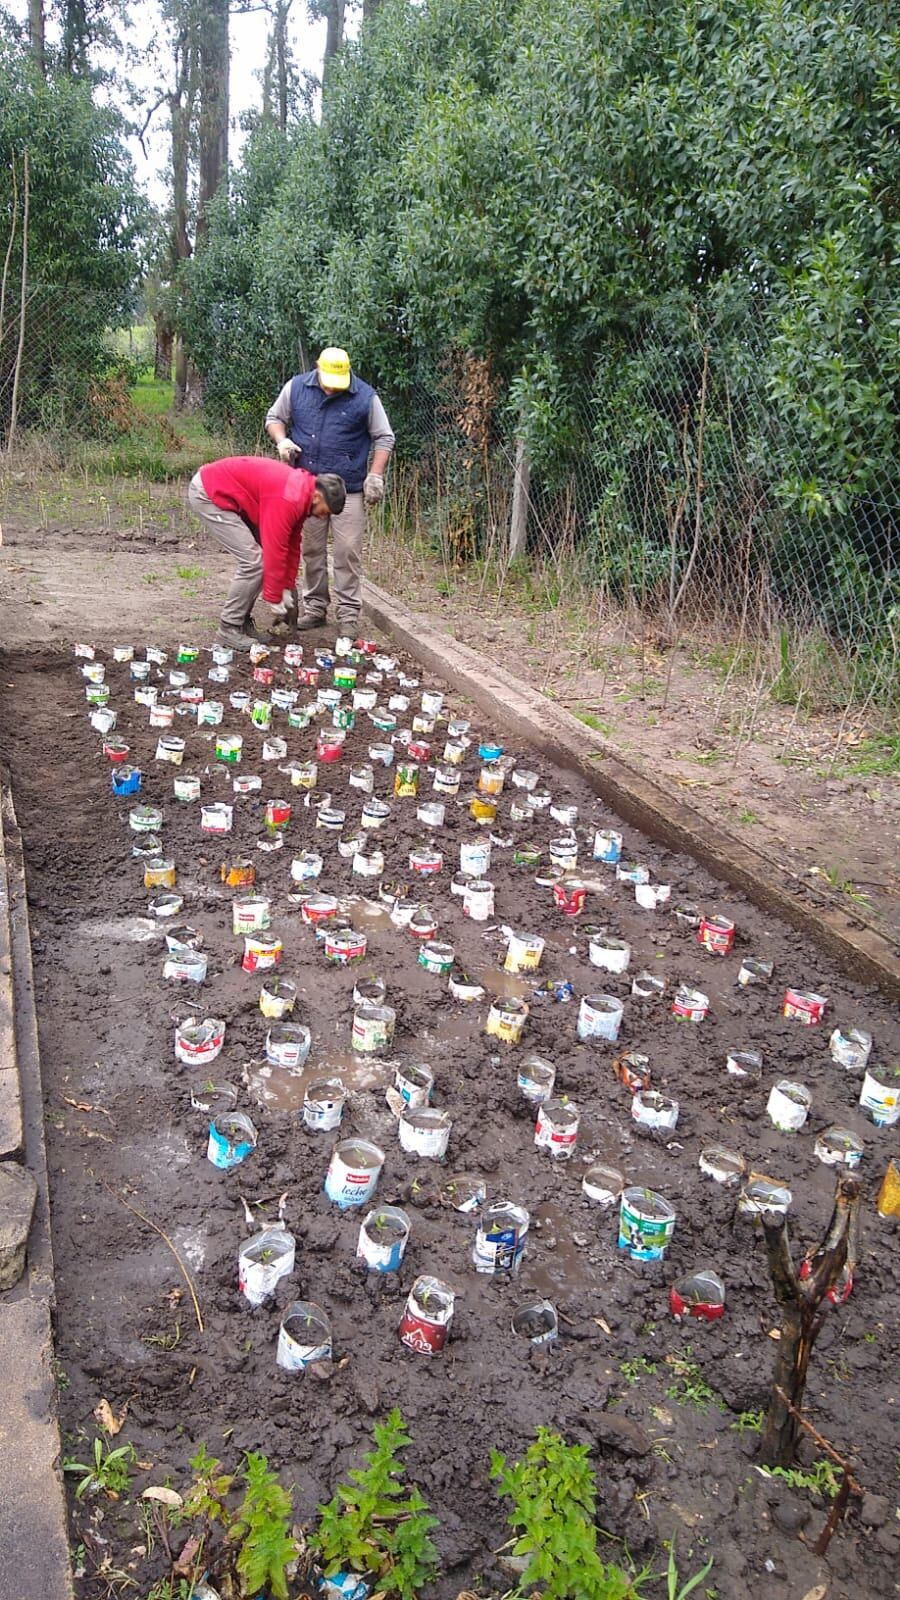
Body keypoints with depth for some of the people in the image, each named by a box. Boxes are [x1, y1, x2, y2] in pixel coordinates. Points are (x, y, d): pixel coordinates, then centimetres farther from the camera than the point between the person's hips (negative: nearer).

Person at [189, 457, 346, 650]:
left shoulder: (300, 491, 3)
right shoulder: (287, 500, -27)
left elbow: (292, 546, 11)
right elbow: (275, 552, -25)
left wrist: (287, 590, 11)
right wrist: (275, 602, -16)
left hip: (225, 492, 10)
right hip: (207, 494, -10)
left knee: (258, 557, 8)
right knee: (254, 561, -13)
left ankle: (242, 622, 15)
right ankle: (229, 629, -3)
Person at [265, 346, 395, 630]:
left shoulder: (365, 396, -4)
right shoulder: (296, 388, 3)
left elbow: (384, 438, 3)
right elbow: (274, 418, 15)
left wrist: (375, 476, -6)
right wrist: (282, 440, -6)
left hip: (349, 490, -3)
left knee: (348, 552, -4)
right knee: (311, 550, 9)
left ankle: (349, 614, 4)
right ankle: (314, 608, 21)